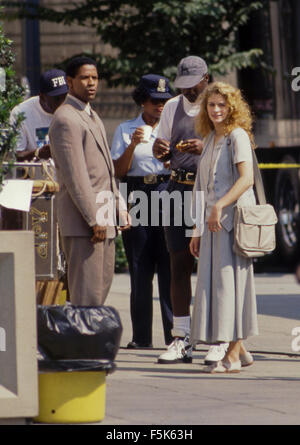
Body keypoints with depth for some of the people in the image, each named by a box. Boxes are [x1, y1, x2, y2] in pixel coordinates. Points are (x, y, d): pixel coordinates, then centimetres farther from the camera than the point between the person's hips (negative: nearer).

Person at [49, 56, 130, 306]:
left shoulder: (92, 116, 19)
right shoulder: (66, 119, -13)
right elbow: (75, 175, -18)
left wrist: (119, 206, 17)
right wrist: (94, 220, -20)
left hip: (103, 215, 10)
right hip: (81, 219, -10)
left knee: (103, 283, 11)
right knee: (86, 292, -10)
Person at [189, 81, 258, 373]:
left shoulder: (237, 136, -6)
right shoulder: (210, 140, 19)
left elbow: (246, 178, -18)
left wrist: (220, 206, -24)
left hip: (233, 218, -8)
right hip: (213, 222, 9)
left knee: (228, 281, -9)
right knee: (212, 281, 6)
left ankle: (233, 355, -7)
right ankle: (239, 351, 13)